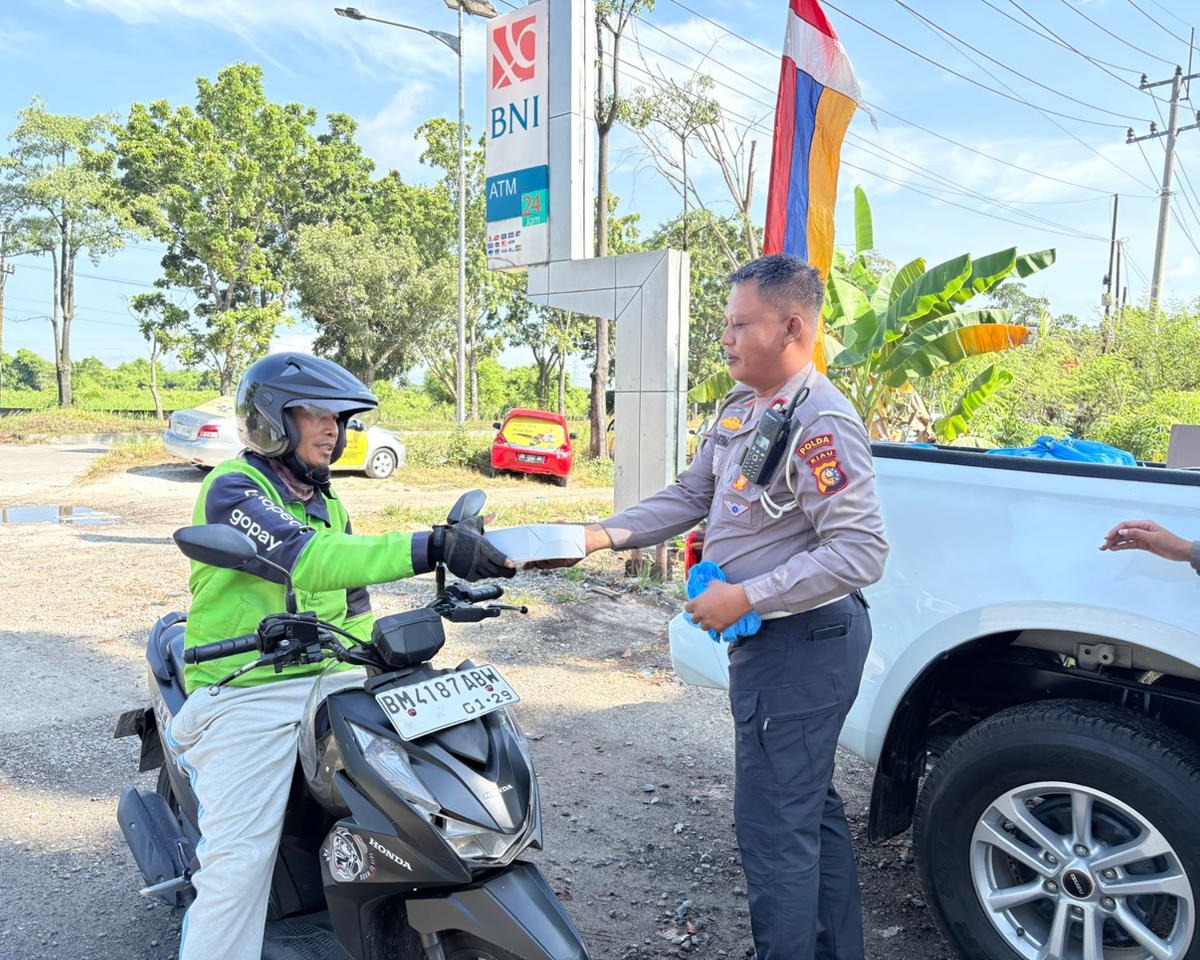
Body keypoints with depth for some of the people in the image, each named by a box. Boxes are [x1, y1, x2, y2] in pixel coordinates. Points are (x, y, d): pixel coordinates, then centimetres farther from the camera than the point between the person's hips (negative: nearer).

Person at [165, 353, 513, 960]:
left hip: (329, 684, 7)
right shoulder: (231, 488, -11)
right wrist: (430, 547, -38)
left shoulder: (325, 503, 17)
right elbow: (304, 559, -29)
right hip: (248, 696, -7)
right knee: (239, 861, -14)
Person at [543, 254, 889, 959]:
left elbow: (860, 551, -26)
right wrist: (605, 535, 2)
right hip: (785, 640, 10)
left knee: (775, 824, 0)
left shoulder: (820, 423, -22)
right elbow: (691, 496, 14)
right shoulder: (741, 408, 9)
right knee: (813, 808, 21)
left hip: (799, 645, -10)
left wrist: (745, 598, -24)